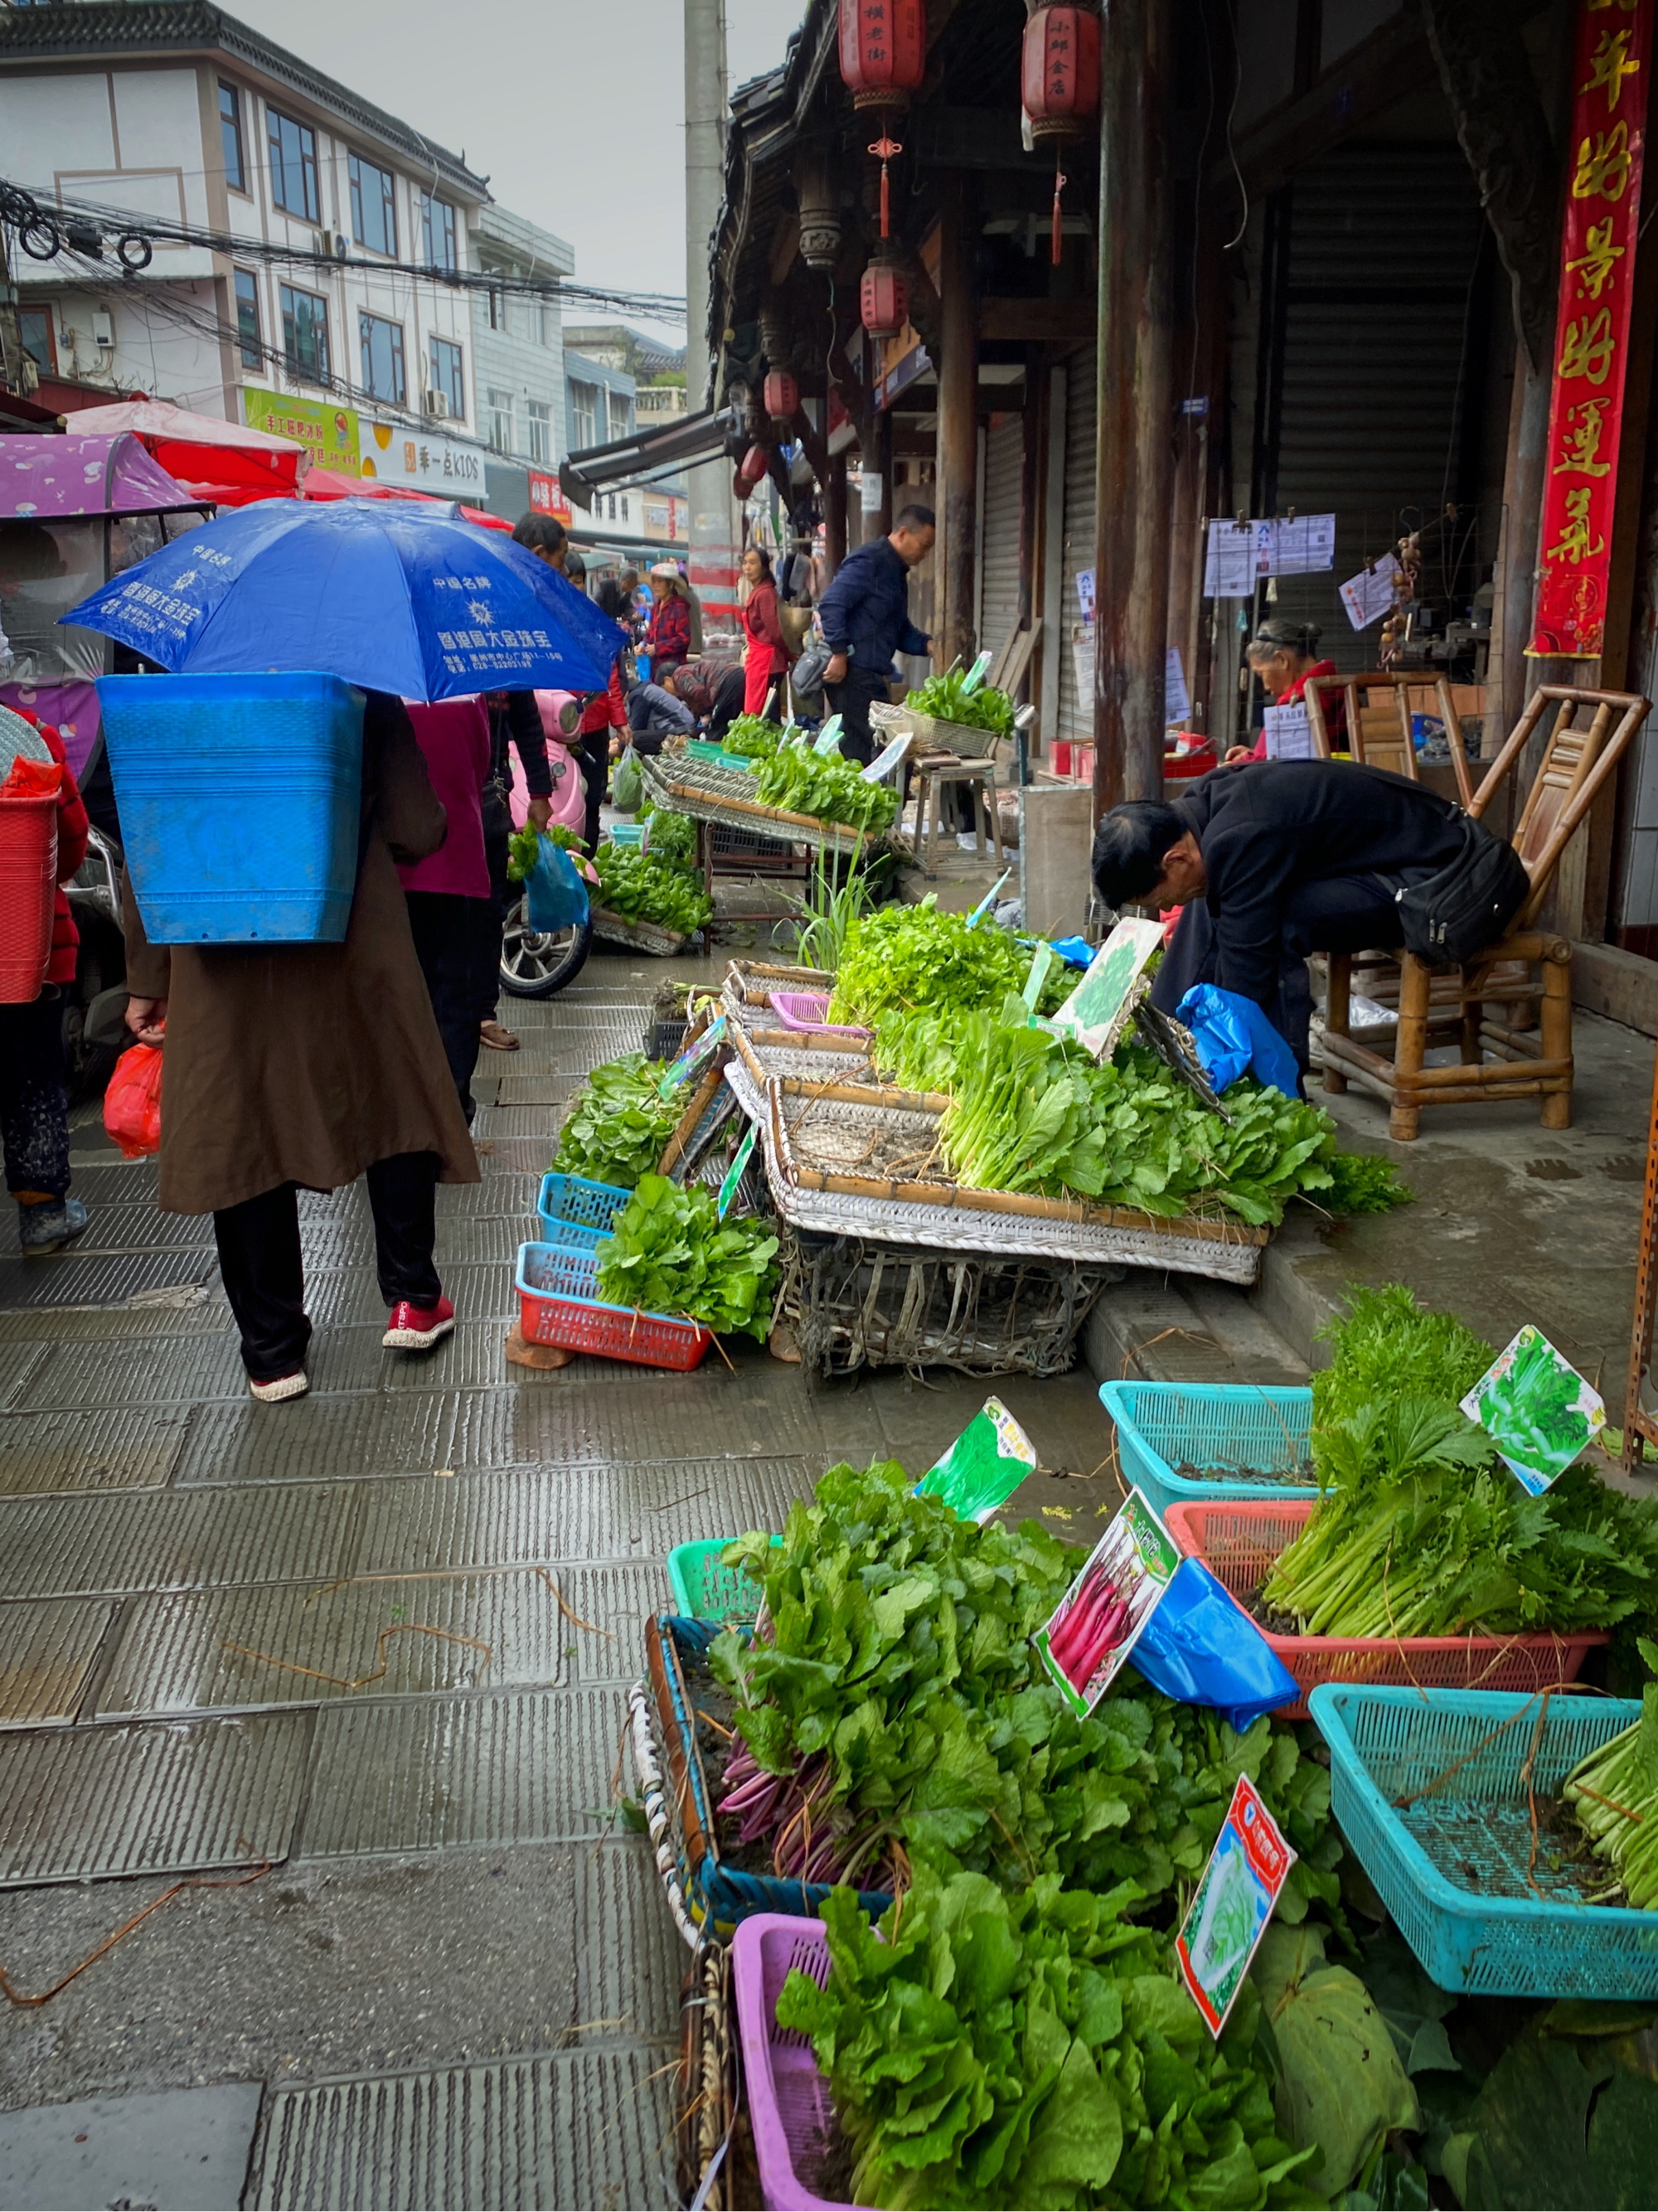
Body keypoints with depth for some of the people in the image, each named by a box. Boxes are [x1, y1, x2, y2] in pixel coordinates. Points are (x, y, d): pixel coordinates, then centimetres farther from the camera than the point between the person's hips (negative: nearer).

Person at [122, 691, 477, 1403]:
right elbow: (418, 835, -4)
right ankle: (410, 1299, 21)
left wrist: (146, 982, 7)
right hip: (354, 963, -1)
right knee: (397, 1105, 19)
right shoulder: (369, 702, -4)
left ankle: (272, 1352, 15)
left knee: (242, 1139, 8)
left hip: (220, 967, 1)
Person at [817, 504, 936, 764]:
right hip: (852, 674, -10)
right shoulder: (868, 561, -10)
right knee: (858, 752, -9)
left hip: (876, 675, 10)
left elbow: (900, 631, 27)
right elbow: (831, 605, -20)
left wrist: (928, 645, 9)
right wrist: (840, 654, -22)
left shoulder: (897, 572, 22)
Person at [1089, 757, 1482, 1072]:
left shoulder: (1240, 842, -32)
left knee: (1275, 925, -30)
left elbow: (1245, 966, -28)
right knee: (1208, 905, 4)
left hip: (1433, 875, -10)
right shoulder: (1204, 801, -3)